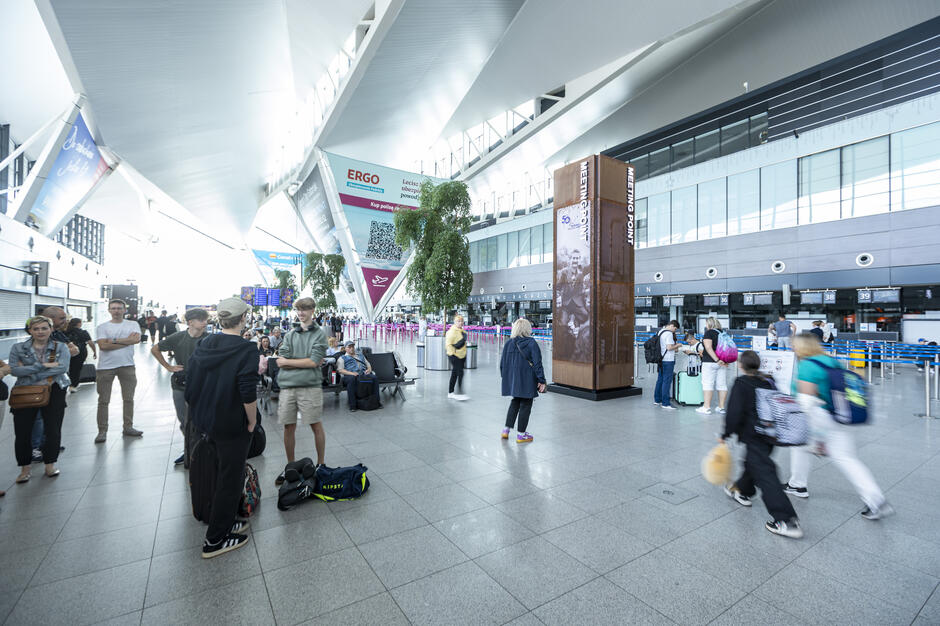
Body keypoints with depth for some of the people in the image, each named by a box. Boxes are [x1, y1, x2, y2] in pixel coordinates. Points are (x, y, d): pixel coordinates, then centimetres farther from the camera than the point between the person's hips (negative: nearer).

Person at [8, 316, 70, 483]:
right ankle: (25, 467, 18)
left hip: (54, 391, -1)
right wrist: (43, 365, -19)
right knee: (22, 431, 1)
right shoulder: (18, 348, 4)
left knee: (53, 429, 1)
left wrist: (29, 372, -14)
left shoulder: (61, 347, 2)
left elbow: (63, 368, -14)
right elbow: (14, 370, -10)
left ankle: (50, 464, 18)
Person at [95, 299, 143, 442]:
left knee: (128, 398, 10)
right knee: (103, 400, 4)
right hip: (105, 366, -1)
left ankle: (128, 427, 22)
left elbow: (137, 339, -13)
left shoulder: (132, 325, 6)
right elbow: (103, 345, -11)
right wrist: (127, 341, -12)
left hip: (127, 366, 1)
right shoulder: (102, 327, 3)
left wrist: (114, 341, -12)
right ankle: (102, 431, 13)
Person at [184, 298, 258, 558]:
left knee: (223, 472, 25)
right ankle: (215, 540, 22)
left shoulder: (203, 344, 0)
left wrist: (199, 412, 16)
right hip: (233, 426, -7)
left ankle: (225, 521, 41)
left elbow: (189, 383, 5)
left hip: (205, 421, 7)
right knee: (230, 479, 9)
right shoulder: (246, 349, -21)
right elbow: (248, 393, -25)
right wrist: (252, 422, -11)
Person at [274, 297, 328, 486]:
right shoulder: (290, 334, 13)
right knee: (288, 427, 10)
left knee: (316, 425, 3)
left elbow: (314, 361, -10)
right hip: (288, 385, 4)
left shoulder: (319, 334, 1)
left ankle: (320, 464, 19)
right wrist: (306, 362, -7)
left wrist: (289, 361, -2)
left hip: (310, 385, -4)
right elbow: (281, 362, 3)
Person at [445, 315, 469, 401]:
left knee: (454, 374, 13)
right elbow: (448, 344, -19)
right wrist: (452, 353, -21)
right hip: (454, 356, -9)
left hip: (461, 355, 9)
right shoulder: (452, 331, -15)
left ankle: (450, 393, 21)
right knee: (460, 373, -12)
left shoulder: (462, 331, 14)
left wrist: (465, 354, 24)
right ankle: (460, 393, -9)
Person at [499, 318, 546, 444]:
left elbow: (502, 363, 7)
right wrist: (542, 380, -10)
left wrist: (505, 377, 18)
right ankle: (521, 434, 14)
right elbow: (537, 363, -14)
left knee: (515, 403, 22)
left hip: (512, 380, 5)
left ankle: (506, 429, 21)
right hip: (527, 381, -5)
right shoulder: (531, 343, -13)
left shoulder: (509, 343, 1)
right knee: (525, 405, 7)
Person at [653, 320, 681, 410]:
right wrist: (677, 345, -4)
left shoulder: (660, 332, 15)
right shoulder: (669, 333, -14)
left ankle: (657, 399, 24)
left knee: (660, 379, 15)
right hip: (668, 360, -9)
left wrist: (674, 347, 19)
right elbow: (669, 347, -20)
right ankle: (665, 403, -3)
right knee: (667, 381, -6)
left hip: (661, 360, 10)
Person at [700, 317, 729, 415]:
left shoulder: (709, 333, -7)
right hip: (723, 363, 6)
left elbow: (708, 347, -18)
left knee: (708, 384, -3)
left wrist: (716, 360, -20)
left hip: (710, 362, -6)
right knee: (722, 384, 8)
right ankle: (721, 407, 12)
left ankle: (706, 407, -3)